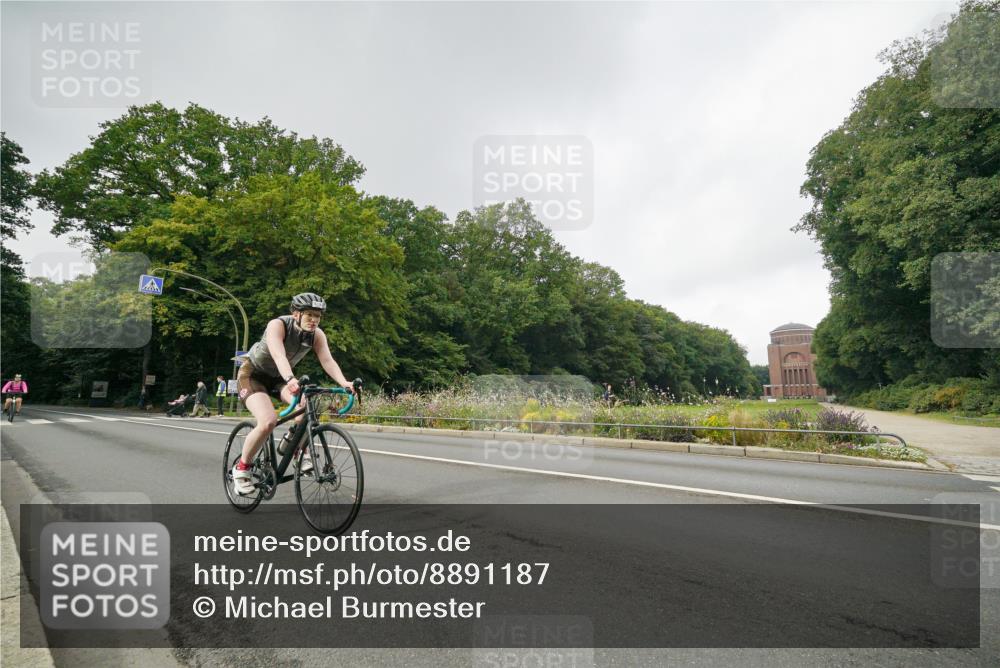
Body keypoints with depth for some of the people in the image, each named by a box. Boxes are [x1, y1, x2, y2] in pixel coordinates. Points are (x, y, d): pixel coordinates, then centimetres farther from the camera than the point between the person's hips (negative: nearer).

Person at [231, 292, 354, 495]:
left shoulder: (317, 334, -14)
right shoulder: (278, 325, -28)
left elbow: (328, 361, -26)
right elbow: (278, 355, -45)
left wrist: (344, 383, -45)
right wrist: (291, 379, -64)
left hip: (278, 378, 5)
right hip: (252, 374, -4)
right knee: (268, 421, -28)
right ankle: (241, 467, -3)